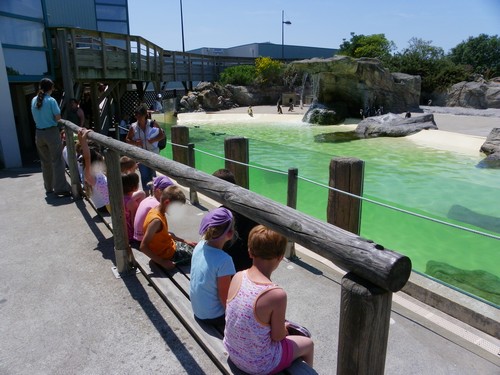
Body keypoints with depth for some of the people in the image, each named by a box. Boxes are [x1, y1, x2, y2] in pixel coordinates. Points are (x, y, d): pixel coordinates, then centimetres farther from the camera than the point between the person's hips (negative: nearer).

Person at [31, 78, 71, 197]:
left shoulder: (34, 100, 8)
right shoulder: (51, 100, -10)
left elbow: (35, 118, 15)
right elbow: (58, 117, -10)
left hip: (39, 133, 6)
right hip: (52, 132, -6)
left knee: (45, 162, 14)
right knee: (57, 161, -3)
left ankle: (49, 188, 23)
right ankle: (60, 188, -7)